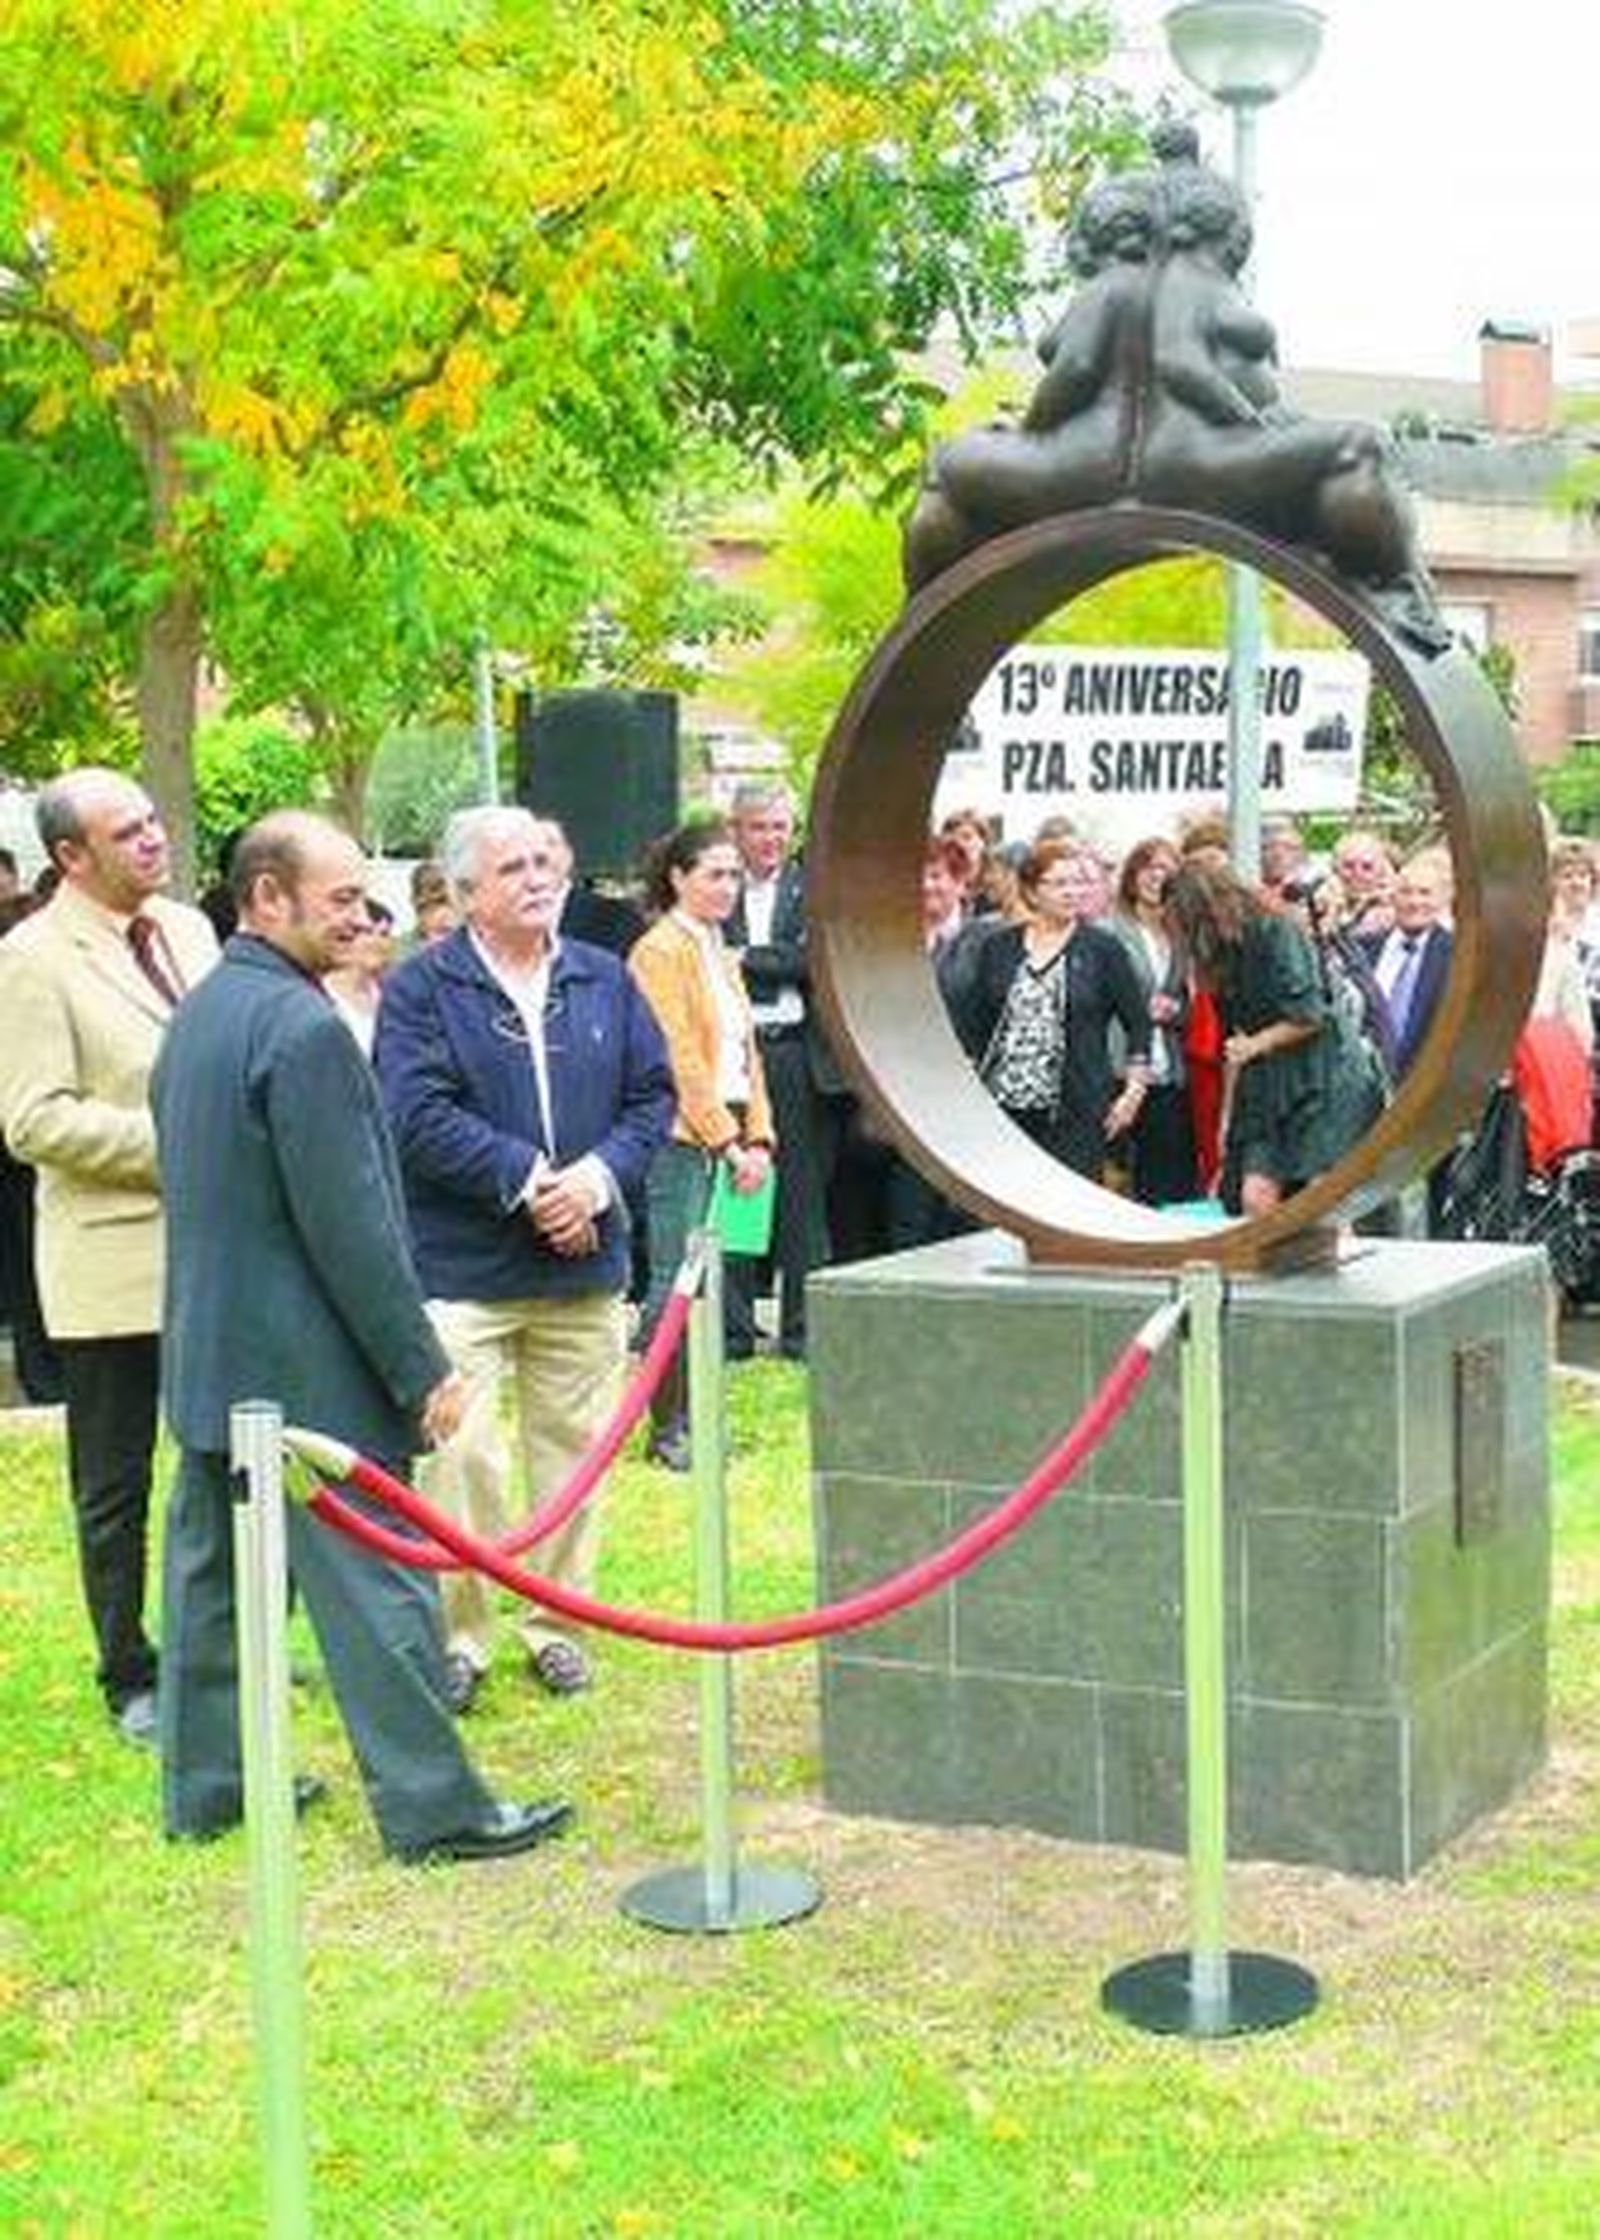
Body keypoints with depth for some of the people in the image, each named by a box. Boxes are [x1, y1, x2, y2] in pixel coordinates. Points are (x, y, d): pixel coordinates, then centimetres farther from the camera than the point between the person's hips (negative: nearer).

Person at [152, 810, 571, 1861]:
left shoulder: (197, 1015, 11)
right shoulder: (303, 1027, -20)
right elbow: (348, 1225, -21)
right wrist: (422, 1368, -14)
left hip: (210, 1358, 10)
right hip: (307, 1370, -10)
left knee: (212, 1576, 15)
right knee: (377, 1585, -2)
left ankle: (204, 1785, 25)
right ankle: (432, 1805, 4)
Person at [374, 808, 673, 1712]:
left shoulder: (605, 980, 10)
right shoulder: (422, 987, -4)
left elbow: (653, 1095, 8)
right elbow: (418, 1113, -13)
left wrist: (599, 1175, -10)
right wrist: (523, 1178, -17)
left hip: (587, 1264, 4)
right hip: (461, 1268, -4)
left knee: (573, 1446, 10)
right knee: (458, 1454, -7)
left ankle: (558, 1622, 24)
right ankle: (459, 1633, 7)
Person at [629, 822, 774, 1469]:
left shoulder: (719, 952, 19)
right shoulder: (662, 949, -8)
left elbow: (746, 1051, 17)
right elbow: (680, 1058, -14)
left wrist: (758, 1137, 7)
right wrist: (727, 1142, -15)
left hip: (720, 1134, 8)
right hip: (682, 1136, -8)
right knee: (677, 1280, -6)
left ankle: (684, 1418, 13)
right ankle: (667, 1428, 0)